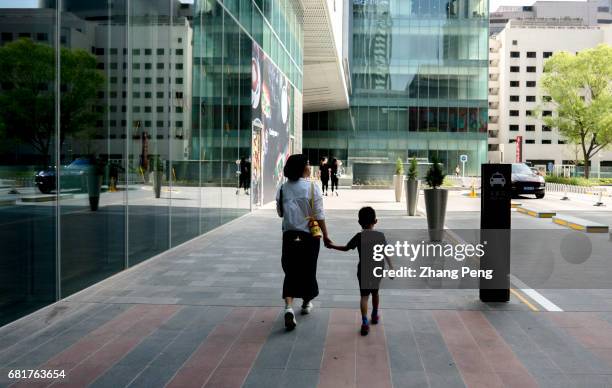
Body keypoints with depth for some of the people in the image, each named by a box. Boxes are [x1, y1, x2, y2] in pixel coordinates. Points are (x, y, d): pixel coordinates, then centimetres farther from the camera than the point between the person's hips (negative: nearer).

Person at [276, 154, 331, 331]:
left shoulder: (283, 188, -2)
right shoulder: (312, 187, -12)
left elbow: (280, 212, 6)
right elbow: (319, 216, -11)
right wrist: (325, 236, -1)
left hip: (289, 235, 2)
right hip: (309, 236, -2)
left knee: (290, 271, 3)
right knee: (308, 269, 15)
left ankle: (289, 306, -16)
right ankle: (306, 303, 33)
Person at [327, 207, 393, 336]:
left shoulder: (359, 237, -8)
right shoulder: (380, 236, -5)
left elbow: (346, 248, 1)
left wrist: (332, 246, 16)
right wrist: (391, 267, 6)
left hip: (363, 270, -2)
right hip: (378, 269, 3)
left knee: (364, 296, -3)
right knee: (375, 292, 23)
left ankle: (365, 322, -17)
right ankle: (375, 315, 40)